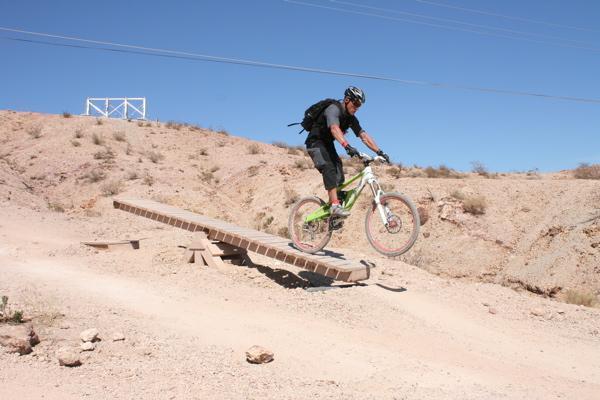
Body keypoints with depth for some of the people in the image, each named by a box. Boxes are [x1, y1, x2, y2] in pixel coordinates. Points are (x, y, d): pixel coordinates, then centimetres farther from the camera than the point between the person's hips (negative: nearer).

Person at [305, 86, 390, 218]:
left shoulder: (351, 118, 2)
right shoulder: (334, 109, -24)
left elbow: (364, 136, -3)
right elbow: (334, 128, -42)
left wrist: (379, 152, -15)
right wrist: (347, 146, -58)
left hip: (328, 144, 8)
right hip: (315, 143, -8)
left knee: (338, 170, -7)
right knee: (329, 168, -28)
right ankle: (335, 206, -37)